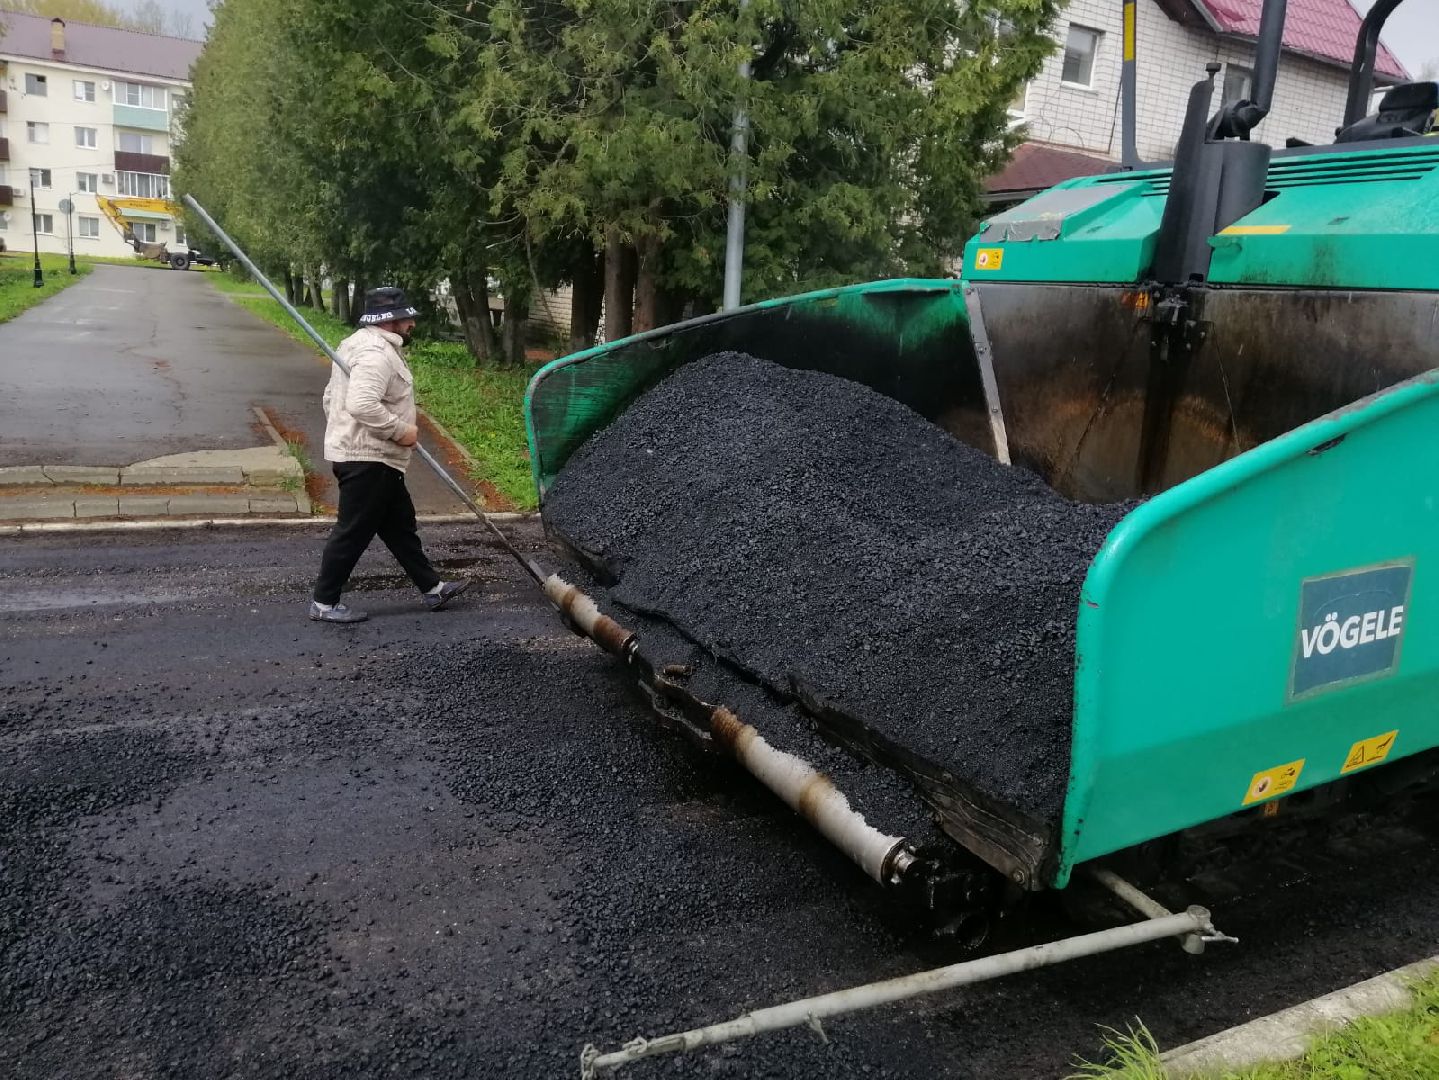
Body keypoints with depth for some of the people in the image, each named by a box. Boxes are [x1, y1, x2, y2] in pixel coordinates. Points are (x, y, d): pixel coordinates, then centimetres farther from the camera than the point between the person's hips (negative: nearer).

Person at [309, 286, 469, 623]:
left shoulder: (361, 344, 16)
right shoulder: (377, 353, -19)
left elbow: (332, 397, 20)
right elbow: (363, 405, -32)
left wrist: (343, 434, 24)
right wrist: (401, 430, -22)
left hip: (364, 455, 11)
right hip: (368, 459, -11)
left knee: (400, 524, 16)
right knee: (353, 532, -3)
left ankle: (432, 588, 24)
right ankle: (324, 602, 7)